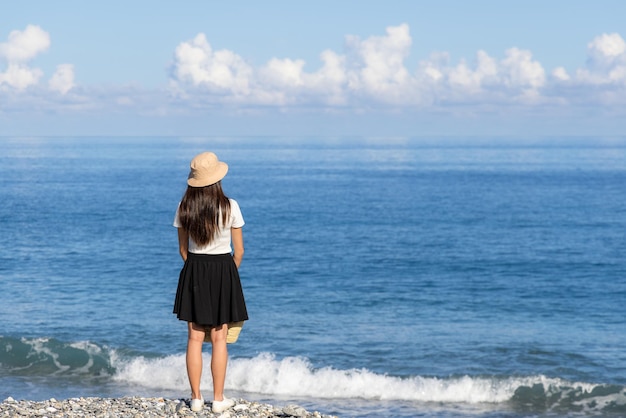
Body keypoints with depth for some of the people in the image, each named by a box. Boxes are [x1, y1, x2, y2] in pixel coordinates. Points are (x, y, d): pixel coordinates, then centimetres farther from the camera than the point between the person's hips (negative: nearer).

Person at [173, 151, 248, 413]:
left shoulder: (185, 208, -4)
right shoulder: (229, 207, -10)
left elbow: (183, 249, 4)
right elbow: (239, 250, -4)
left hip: (193, 272, 2)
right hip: (223, 270, -2)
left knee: (195, 337, 7)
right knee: (219, 338, 4)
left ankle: (196, 398, 10)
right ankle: (218, 399, 8)